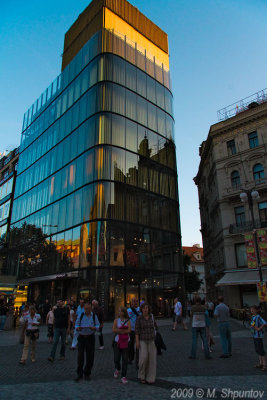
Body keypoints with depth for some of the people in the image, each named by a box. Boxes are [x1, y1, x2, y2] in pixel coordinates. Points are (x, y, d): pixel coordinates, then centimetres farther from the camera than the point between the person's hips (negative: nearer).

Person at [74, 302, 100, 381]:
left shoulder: (94, 316, 3)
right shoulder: (81, 315, 4)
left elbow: (97, 326, 4)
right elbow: (76, 325, 4)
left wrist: (93, 328, -17)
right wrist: (78, 328, -18)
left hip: (90, 337, 0)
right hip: (81, 337, 0)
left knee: (90, 356, 4)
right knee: (80, 356, -2)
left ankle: (87, 374, 21)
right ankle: (79, 374, 12)